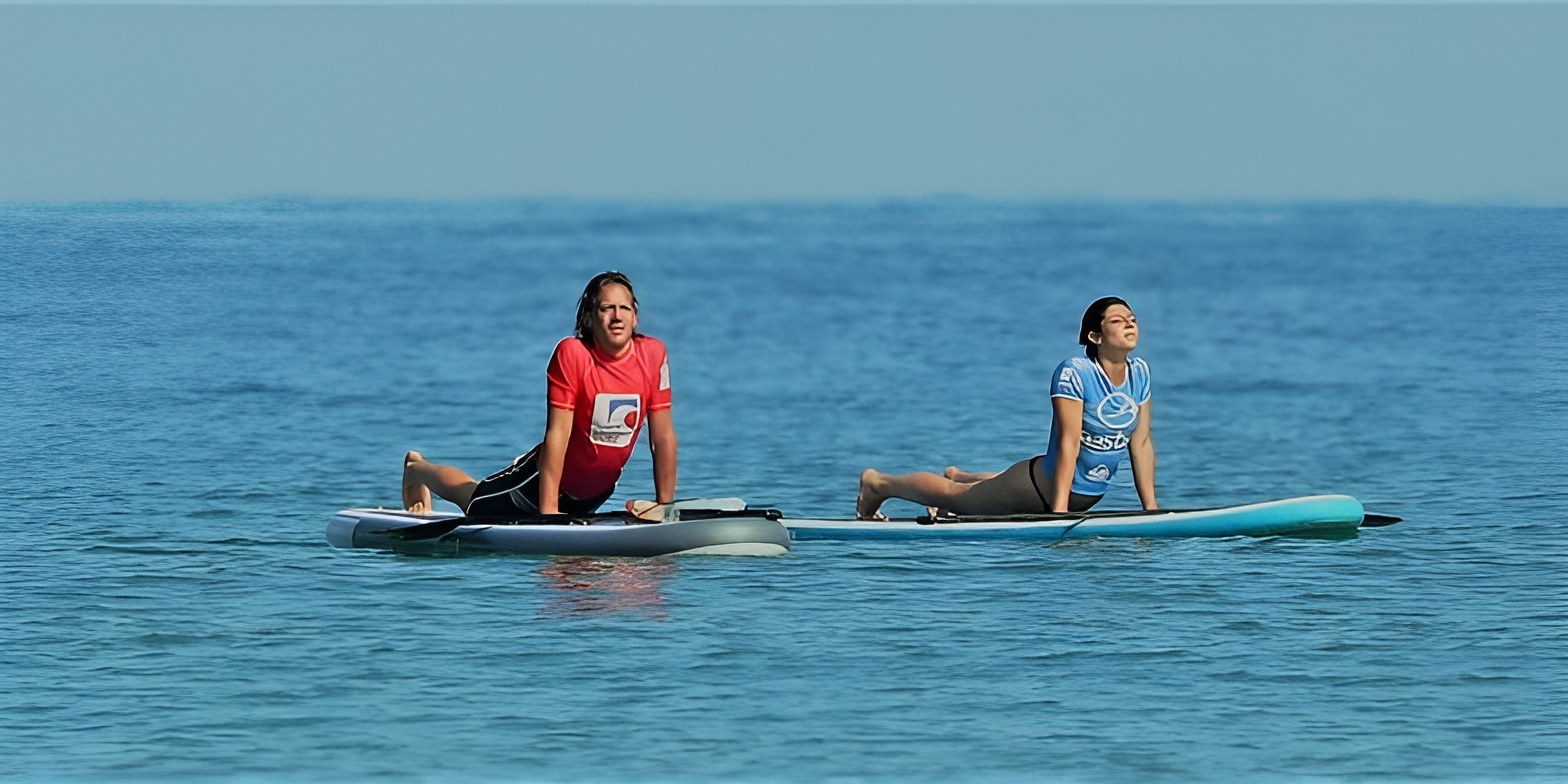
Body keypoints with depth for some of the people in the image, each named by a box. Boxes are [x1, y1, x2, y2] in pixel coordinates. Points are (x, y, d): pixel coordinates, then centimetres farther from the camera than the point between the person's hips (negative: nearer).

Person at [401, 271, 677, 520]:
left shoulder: (653, 355, -17)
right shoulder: (571, 353, -27)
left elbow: (663, 437, -9)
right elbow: (557, 435, -29)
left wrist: (664, 506, -8)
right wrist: (548, 511, -32)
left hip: (597, 490, 4)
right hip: (549, 477, -4)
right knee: (476, 503, 19)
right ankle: (417, 468, 51)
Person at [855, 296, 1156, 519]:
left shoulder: (1139, 373, -5)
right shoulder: (1073, 373, -25)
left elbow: (1141, 442, -2)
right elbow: (1069, 442, -29)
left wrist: (1151, 506, -6)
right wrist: (1059, 510, -32)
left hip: (1088, 496, 7)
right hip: (1042, 486, -7)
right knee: (955, 495, 13)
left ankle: (960, 477, 60)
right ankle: (878, 483, 37)